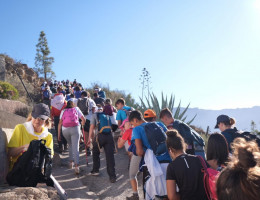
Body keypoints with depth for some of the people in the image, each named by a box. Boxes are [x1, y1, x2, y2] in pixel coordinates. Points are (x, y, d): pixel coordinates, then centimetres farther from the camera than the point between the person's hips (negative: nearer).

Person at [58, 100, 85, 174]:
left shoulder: (63, 111, 17)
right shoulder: (76, 109, 15)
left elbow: (60, 123, 8)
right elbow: (83, 119, 9)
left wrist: (59, 134, 9)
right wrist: (82, 125, 31)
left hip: (65, 129, 2)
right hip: (75, 128, -2)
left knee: (70, 145, 24)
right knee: (75, 147, -6)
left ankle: (71, 162, 21)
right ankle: (76, 165, -17)